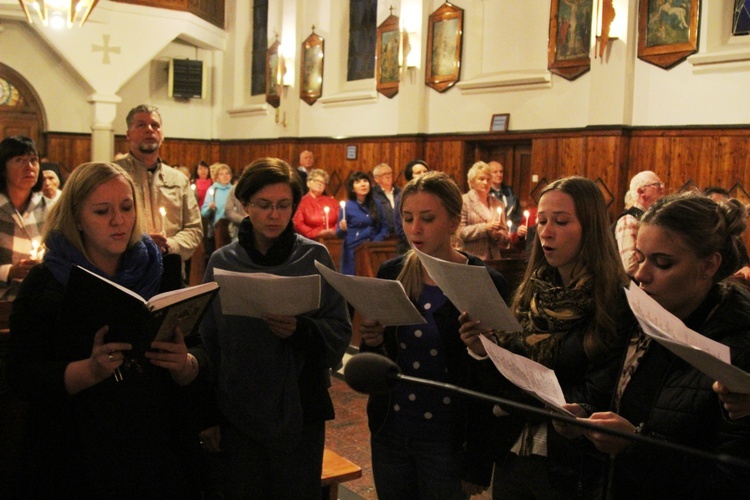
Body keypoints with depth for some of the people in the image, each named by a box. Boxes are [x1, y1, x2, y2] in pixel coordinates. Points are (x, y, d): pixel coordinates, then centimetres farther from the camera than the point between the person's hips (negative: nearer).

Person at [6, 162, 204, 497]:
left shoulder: (159, 271, 0)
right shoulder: (44, 284, -6)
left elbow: (197, 362, 0)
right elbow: (22, 378, -11)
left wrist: (184, 365, -23)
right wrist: (91, 370, -28)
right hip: (76, 462, -2)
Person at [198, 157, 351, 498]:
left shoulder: (315, 258, -4)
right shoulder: (222, 262, 0)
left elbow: (340, 333, -6)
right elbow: (209, 342, 4)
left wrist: (300, 330, -26)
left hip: (300, 410, -1)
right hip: (238, 412, 1)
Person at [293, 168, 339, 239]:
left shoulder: (332, 201, 19)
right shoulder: (302, 202, 6)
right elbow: (298, 224, -3)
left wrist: (334, 231, -5)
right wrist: (316, 233, -11)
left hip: (333, 239, 3)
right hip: (311, 240, -3)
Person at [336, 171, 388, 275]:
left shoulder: (376, 205, 7)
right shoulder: (346, 206, -3)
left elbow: (384, 227, 8)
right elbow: (339, 234, -4)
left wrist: (376, 241, -7)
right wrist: (342, 229, -25)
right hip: (352, 251, -3)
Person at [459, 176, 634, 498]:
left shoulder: (617, 303, -15)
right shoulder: (532, 291, 3)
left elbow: (596, 402, -17)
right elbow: (504, 383, 5)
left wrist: (522, 399, -12)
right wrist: (485, 351, -14)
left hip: (572, 470, -5)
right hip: (512, 457, 5)